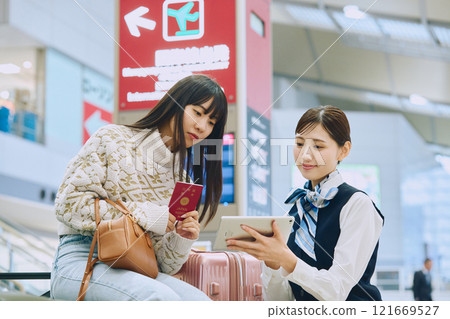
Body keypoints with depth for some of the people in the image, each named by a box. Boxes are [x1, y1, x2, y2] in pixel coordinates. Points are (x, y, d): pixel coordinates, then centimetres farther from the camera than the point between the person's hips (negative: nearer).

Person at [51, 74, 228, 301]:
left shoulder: (181, 180, 15)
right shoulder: (113, 140, 2)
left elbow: (164, 263, 13)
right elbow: (67, 204, -8)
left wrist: (182, 240, -11)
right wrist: (140, 213, -12)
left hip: (134, 271, 5)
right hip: (80, 261, -5)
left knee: (200, 302, -26)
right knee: (163, 298, -34)